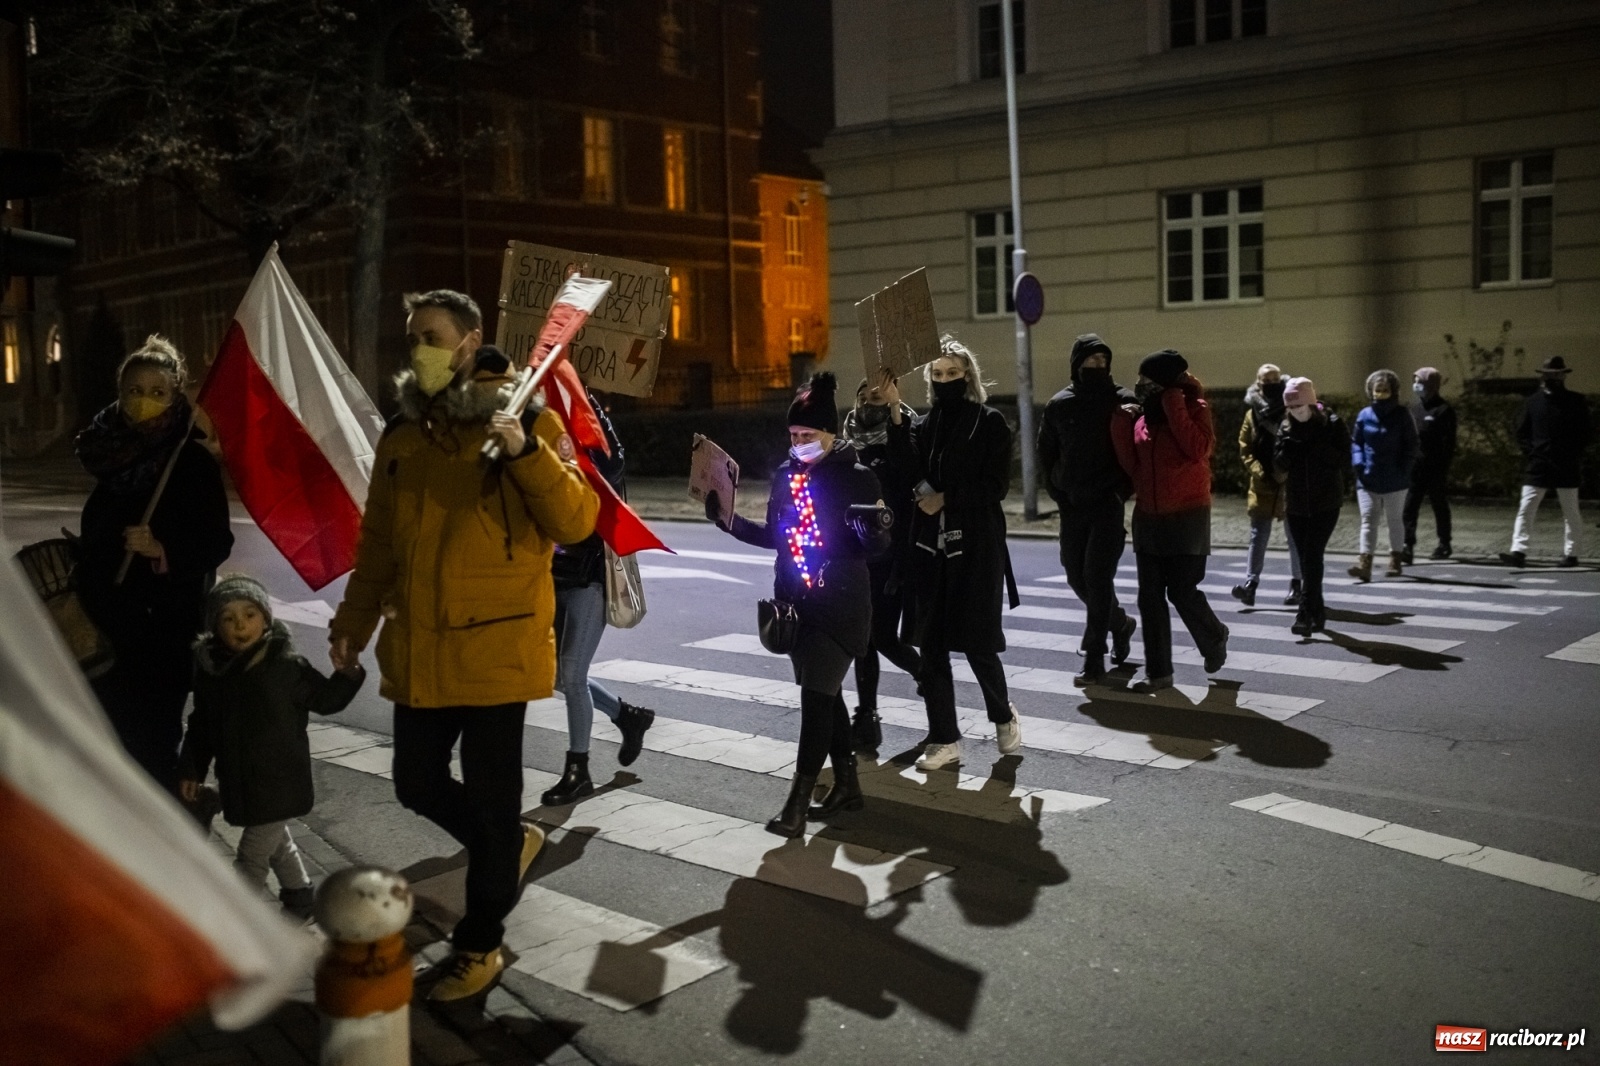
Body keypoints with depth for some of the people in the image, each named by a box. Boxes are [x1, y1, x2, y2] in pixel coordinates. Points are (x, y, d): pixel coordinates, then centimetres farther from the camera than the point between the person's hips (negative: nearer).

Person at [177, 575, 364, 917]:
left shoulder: (286, 667, -15)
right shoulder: (209, 669, -2)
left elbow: (325, 698, -4)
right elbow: (202, 725, 9)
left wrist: (348, 674, -21)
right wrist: (190, 770, 9)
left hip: (279, 782, -6)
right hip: (238, 781, 6)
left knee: (251, 856, -3)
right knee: (277, 842, 25)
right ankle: (300, 897, 44)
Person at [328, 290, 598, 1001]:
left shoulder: (527, 422, -6)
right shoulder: (402, 435, 10)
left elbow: (576, 522, -15)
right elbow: (377, 541, 18)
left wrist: (525, 451, -27)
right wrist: (353, 621, 17)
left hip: (495, 646, -6)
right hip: (418, 650, 6)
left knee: (490, 797, 4)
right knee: (417, 785, 14)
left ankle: (479, 946, 21)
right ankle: (510, 845, 41)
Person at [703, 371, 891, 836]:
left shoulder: (857, 477, -10)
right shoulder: (786, 475, 4)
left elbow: (878, 547, -9)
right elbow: (774, 537, 13)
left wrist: (869, 529, -31)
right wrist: (728, 520, 2)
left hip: (842, 606, -6)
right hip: (796, 603, 6)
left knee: (817, 694, -8)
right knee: (824, 692, 13)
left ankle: (798, 802, -4)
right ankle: (847, 784, 27)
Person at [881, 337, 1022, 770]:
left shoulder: (990, 422, -1)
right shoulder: (924, 424, 10)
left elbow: (997, 486, -7)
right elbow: (912, 469, -10)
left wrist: (946, 499, -10)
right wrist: (895, 410, -16)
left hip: (976, 547, -4)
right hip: (930, 547, 4)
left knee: (977, 643, -2)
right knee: (931, 646, 3)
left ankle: (1003, 716, 27)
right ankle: (944, 739, 13)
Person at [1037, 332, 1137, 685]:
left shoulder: (1123, 402, -2)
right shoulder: (1058, 405, 6)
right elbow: (1047, 454, 13)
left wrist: (1122, 491, -8)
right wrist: (1059, 494, 5)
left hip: (1109, 504, -4)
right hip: (1072, 507, 4)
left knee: (1097, 577, -8)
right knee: (1076, 575, 9)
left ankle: (1094, 659, -2)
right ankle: (1120, 623, 36)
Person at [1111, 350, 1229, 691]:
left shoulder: (1194, 407, -5)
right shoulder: (1142, 414, 7)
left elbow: (1199, 448, -22)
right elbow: (1131, 464, 3)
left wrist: (1173, 405, -21)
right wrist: (1121, 423, -6)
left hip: (1187, 516, -5)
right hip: (1148, 517, 5)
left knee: (1182, 591, -3)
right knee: (1150, 597, 3)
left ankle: (1215, 640, 27)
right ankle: (1158, 672, 10)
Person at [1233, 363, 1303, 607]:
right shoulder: (1252, 413, 5)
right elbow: (1245, 448, 6)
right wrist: (1259, 472, -8)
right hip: (1263, 484, 2)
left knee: (1296, 536, 8)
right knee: (1258, 536, -1)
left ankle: (1296, 583, 18)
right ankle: (1251, 582, -5)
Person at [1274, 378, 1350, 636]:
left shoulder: (1333, 424, -4)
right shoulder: (1287, 427, 5)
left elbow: (1342, 457, -12)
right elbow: (1279, 465, -1)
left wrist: (1314, 446, -20)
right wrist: (1290, 445, -18)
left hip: (1326, 502, -4)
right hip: (1296, 503, 4)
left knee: (1312, 557, -14)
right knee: (1307, 559, 9)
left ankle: (1306, 614, -15)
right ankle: (1317, 612, 21)